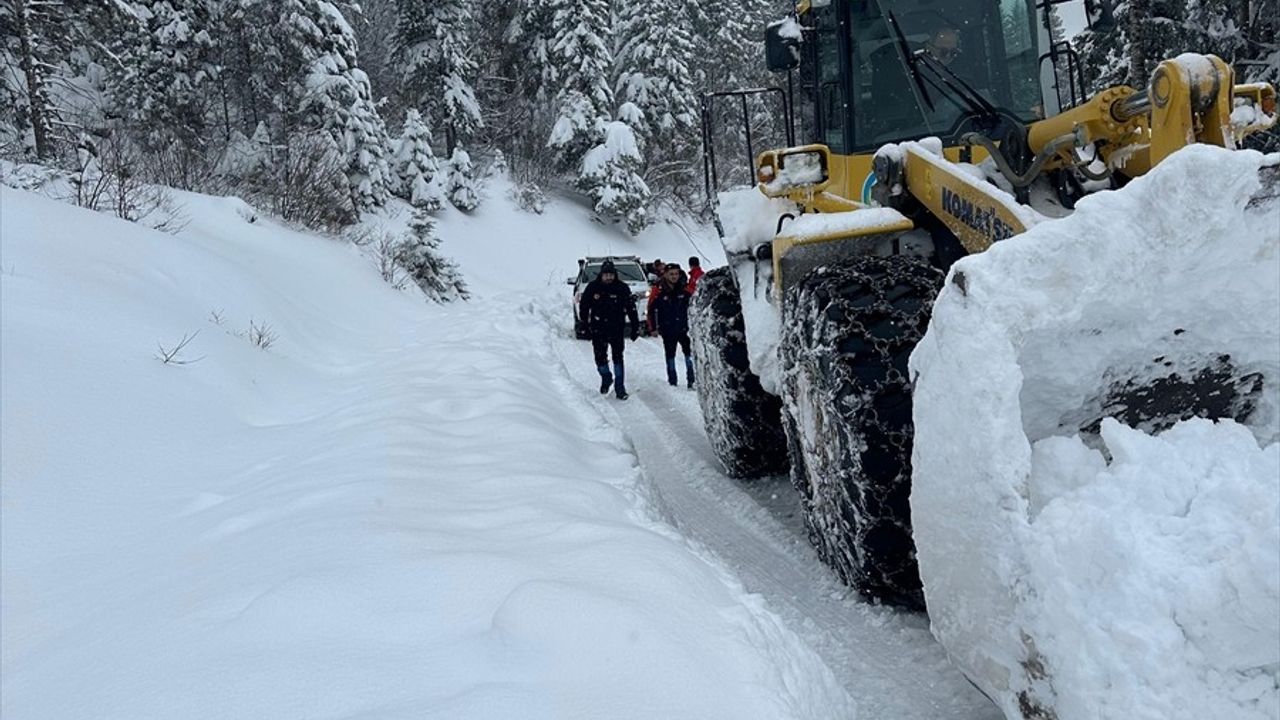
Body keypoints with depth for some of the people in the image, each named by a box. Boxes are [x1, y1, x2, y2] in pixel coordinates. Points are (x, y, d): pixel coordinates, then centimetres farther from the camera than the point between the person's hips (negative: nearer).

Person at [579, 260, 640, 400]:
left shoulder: (622, 288, -5)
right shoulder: (592, 287, -2)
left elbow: (631, 309, 0)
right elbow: (583, 307, 9)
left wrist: (635, 328, -2)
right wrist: (585, 325, 7)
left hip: (617, 328, -1)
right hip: (598, 329, 2)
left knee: (618, 356, -6)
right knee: (600, 357, 6)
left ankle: (620, 387, 1)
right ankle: (606, 378, 34)